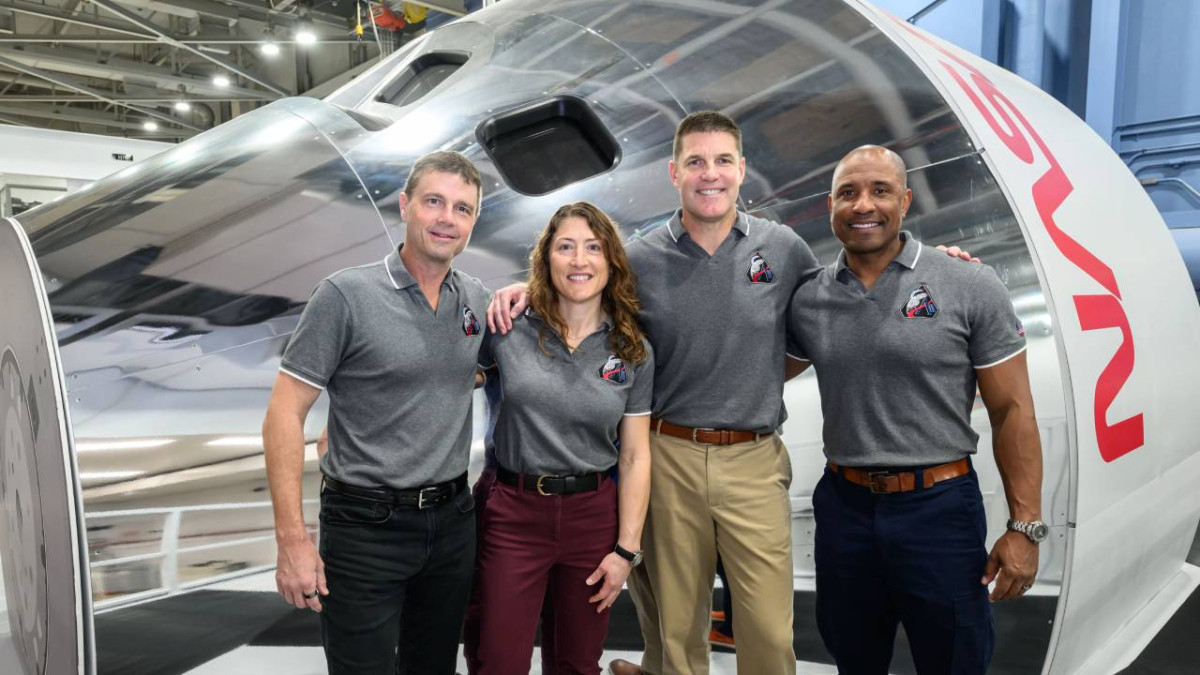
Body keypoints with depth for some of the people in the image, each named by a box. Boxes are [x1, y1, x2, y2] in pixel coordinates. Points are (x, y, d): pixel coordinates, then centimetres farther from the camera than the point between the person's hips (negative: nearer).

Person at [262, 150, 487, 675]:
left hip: (453, 521, 5)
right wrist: (292, 540, -17)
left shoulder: (477, 299, 4)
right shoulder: (346, 294, -12)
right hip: (366, 528, -5)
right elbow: (284, 414, -12)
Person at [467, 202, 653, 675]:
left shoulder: (634, 352, 0)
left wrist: (626, 549, -2)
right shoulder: (508, 330, -6)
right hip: (513, 513, -2)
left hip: (594, 515, 2)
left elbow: (635, 457, 1)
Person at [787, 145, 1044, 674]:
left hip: (939, 509, -3)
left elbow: (1012, 412, -6)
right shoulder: (807, 300, 1)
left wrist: (1025, 526, -8)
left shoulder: (971, 288, -7)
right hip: (843, 506, 3)